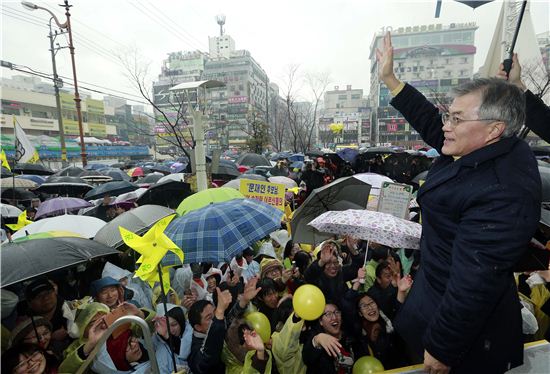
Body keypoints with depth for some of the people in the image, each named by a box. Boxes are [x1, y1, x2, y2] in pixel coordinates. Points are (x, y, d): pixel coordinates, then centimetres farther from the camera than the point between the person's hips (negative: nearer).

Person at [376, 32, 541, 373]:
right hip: (438, 287, 8)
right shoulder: (493, 150, -7)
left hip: (465, 318, -8)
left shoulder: (500, 195, -35)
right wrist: (389, 79, 5)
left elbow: (473, 289, -31)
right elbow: (431, 124, 4)